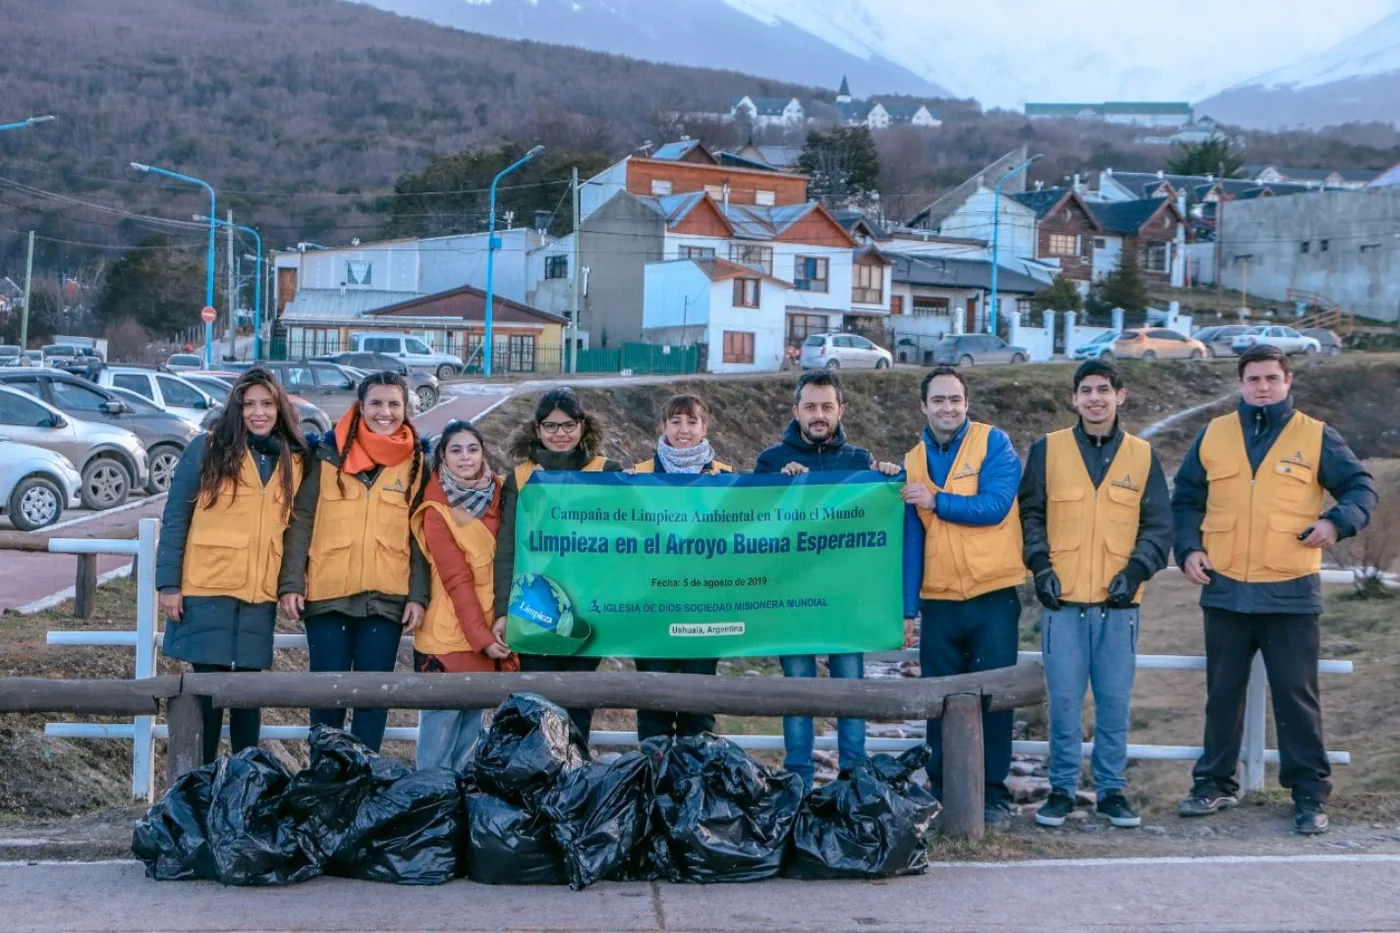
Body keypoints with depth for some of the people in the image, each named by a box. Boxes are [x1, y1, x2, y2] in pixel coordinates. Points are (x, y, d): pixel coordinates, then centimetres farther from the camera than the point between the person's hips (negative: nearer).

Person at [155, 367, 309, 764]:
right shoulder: (207, 448, -1)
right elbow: (175, 518, -2)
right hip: (206, 587, -3)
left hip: (261, 593, 3)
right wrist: (168, 583, -8)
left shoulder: (294, 460, 9)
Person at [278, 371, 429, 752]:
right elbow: (301, 521, 2)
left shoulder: (417, 461, 6)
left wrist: (418, 596, -2)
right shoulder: (329, 454, 3)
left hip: (386, 599, 1)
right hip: (327, 595, 0)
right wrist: (290, 583, -6)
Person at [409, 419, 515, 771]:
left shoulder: (496, 494, 6)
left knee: (471, 724, 10)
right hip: (449, 634, -5)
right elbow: (456, 580, -12)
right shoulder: (437, 510, -8)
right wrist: (481, 637, -14)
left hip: (488, 630, 5)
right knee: (441, 721, -3)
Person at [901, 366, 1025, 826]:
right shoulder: (913, 461, 9)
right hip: (938, 601, 3)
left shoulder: (994, 444, -2)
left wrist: (935, 501, -10)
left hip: (993, 597, -3)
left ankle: (994, 793, 9)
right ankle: (942, 792, 17)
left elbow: (996, 505, -17)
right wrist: (908, 607, 4)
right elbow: (910, 539, 8)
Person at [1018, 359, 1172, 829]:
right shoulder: (1047, 450, 6)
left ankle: (1112, 791, 15)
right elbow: (1030, 514, 8)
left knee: (1115, 702, 5)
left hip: (1118, 601, 1)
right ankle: (1062, 790, 11)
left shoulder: (1143, 455, 8)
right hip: (1063, 600, -1)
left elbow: (1158, 526, 8)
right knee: (1063, 701, 0)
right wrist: (1040, 565, -4)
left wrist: (1136, 570, -6)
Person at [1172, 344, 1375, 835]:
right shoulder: (1213, 436, 7)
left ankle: (1310, 794, 11)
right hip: (1224, 592, 2)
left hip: (1291, 594, -2)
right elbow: (1186, 500, 14)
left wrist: (1337, 521, -16)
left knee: (1297, 696, 1)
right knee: (1223, 694, 12)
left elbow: (1362, 488, 3)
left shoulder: (1316, 437, 1)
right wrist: (1189, 548, -1)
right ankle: (1215, 784, 24)